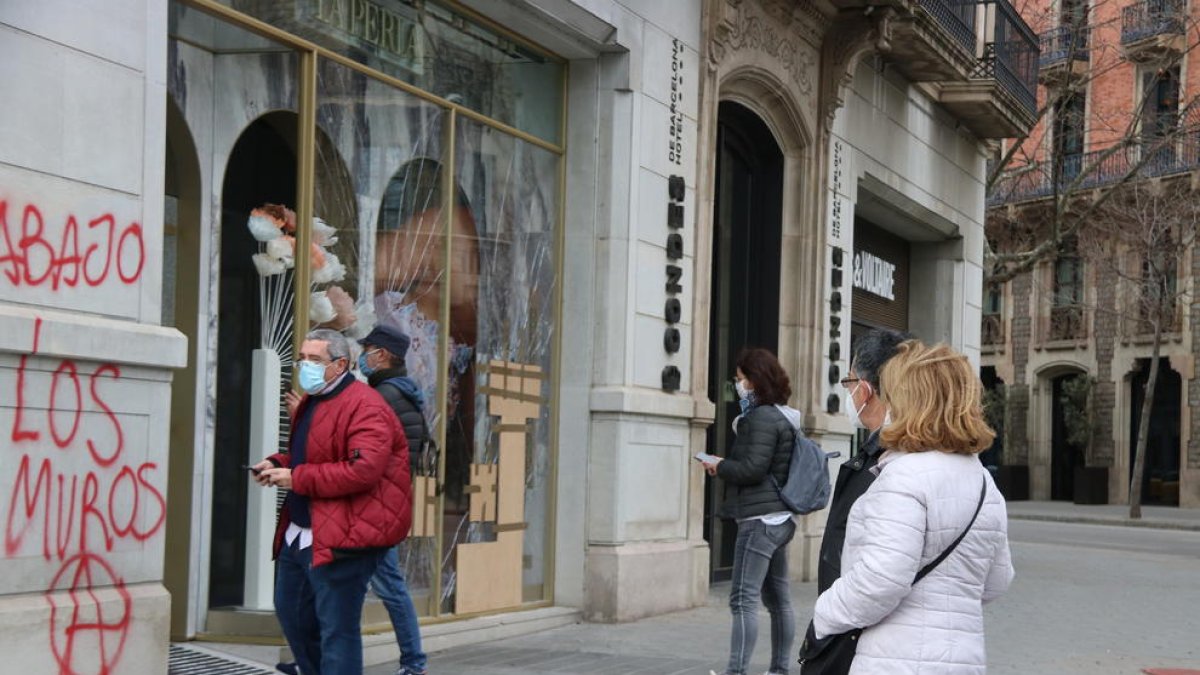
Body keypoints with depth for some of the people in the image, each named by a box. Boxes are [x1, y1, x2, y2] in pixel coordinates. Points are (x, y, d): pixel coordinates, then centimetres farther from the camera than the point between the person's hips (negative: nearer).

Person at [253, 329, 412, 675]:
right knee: (291, 614, 22)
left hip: (341, 537, -10)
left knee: (337, 629, -5)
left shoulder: (364, 406, -17)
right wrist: (278, 463, 7)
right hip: (298, 534, 10)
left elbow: (364, 469, -28)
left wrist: (297, 478, -23)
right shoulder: (310, 402, 15)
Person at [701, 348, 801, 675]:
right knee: (778, 599, 14)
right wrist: (726, 464, 8)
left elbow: (753, 468, -20)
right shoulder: (783, 418, 16)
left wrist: (720, 466, -4)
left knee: (743, 599, -12)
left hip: (760, 518, -10)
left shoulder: (762, 417, -14)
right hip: (780, 517, 10)